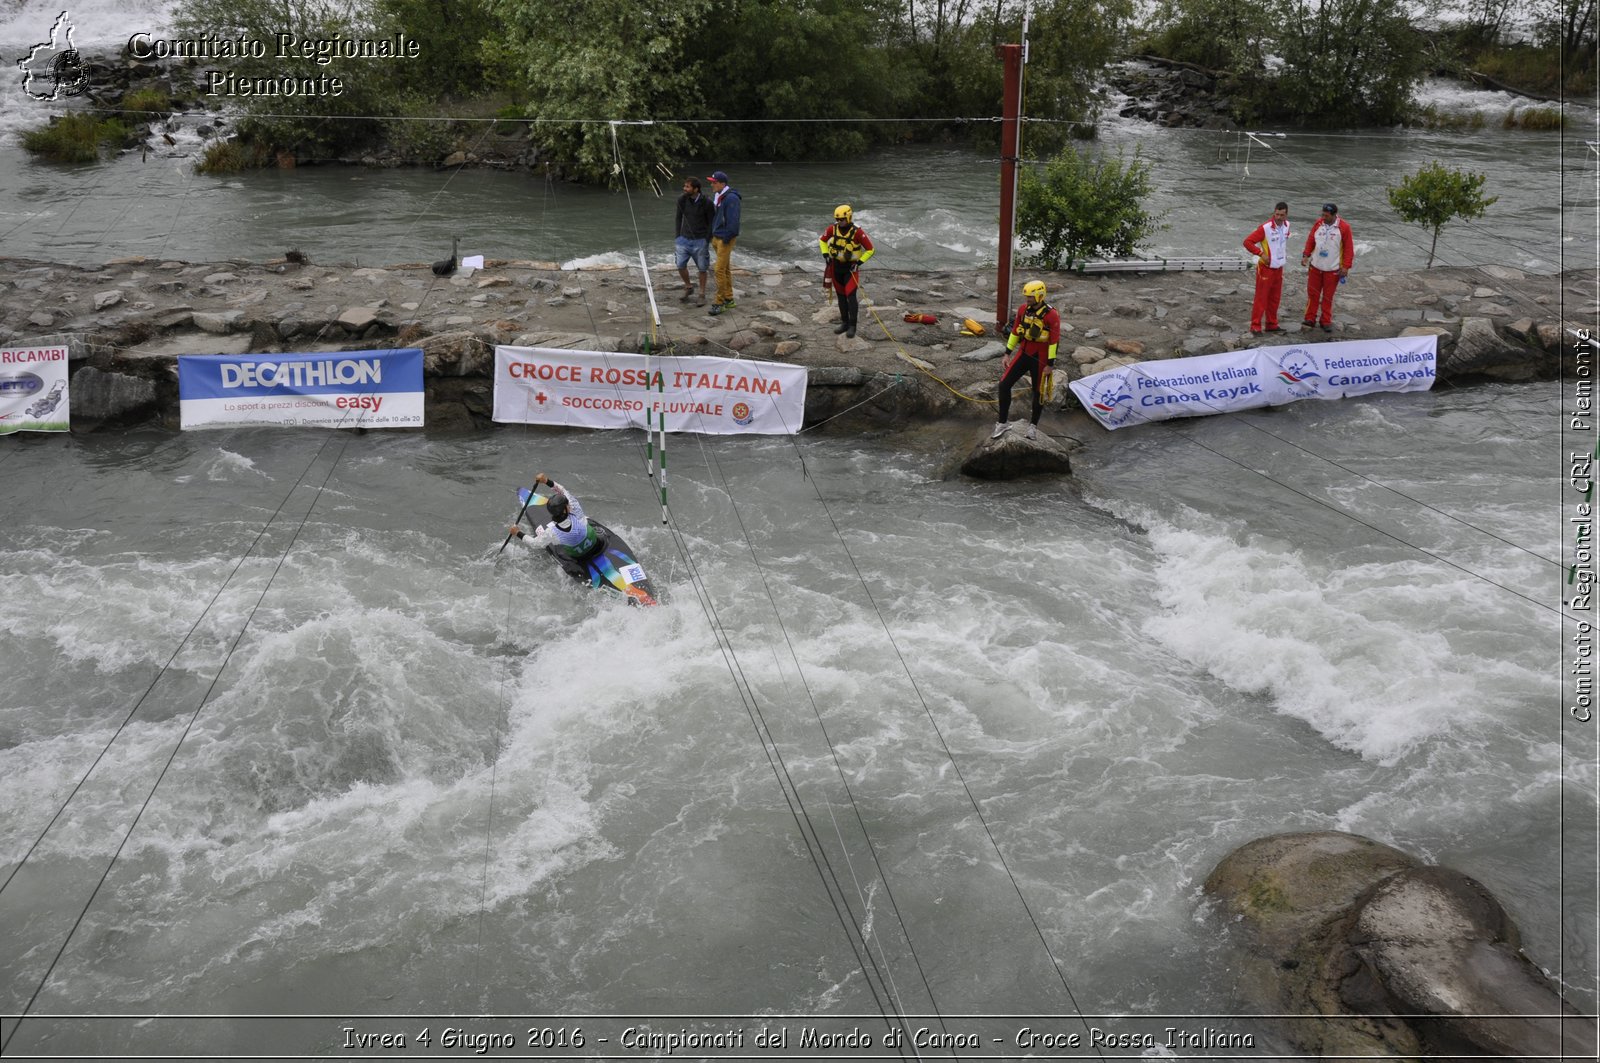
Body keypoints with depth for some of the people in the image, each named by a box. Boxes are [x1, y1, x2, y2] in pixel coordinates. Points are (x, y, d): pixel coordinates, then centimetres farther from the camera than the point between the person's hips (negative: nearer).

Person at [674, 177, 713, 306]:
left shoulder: (706, 203, -14)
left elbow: (711, 222, -5)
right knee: (680, 265, -3)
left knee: (702, 269, 4)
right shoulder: (682, 200, -5)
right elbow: (678, 218, 7)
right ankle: (688, 288, 21)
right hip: (684, 239, 3)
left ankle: (702, 295, 19)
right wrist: (678, 237, 4)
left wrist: (707, 240, -8)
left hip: (700, 241, -3)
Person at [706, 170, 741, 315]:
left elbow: (733, 220, -22)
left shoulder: (731, 198, -19)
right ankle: (729, 299, 22)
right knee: (725, 269, 15)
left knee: (720, 270, -9)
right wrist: (712, 236, 14)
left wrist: (727, 238, -20)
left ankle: (720, 303, -4)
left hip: (725, 239, -9)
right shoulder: (716, 196, 10)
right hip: (716, 237, 9)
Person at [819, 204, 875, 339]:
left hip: (850, 268, -4)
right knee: (841, 296, 11)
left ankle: (852, 326, -4)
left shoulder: (857, 232, -20)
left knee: (851, 296, -10)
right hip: (836, 266, 5)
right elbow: (823, 240, 13)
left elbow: (870, 250, -11)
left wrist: (859, 263, -16)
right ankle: (844, 323, 23)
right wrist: (826, 255, 1)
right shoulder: (832, 229, -8)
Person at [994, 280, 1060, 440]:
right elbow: (1015, 331, 8)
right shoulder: (1023, 309, -2)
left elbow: (1054, 341, -15)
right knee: (1004, 385, -3)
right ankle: (1002, 422, 9)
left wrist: (1050, 364, -14)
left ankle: (1033, 424, 28)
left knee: (1038, 391, 9)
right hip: (1023, 354, 5)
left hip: (1040, 358, -5)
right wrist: (1008, 353, 10)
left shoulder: (1051, 315, -18)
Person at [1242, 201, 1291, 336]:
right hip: (1266, 267, -7)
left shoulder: (1286, 225, 2)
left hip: (1279, 267, 7)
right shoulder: (1265, 228, -19)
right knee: (1261, 297, -3)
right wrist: (1261, 254, -21)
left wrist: (1285, 255, 14)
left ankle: (1271, 324, 23)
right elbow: (1247, 242, -19)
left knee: (1275, 298, 13)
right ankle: (1255, 326, 2)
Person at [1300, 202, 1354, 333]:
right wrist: (1306, 255, -5)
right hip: (1316, 266, 3)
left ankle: (1326, 321, 16)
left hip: (1332, 268, -3)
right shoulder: (1318, 223, -3)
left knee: (1328, 296, 6)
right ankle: (1310, 318, 18)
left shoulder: (1344, 227, -13)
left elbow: (1349, 247, -9)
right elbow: (1311, 240, 6)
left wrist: (1346, 266, -11)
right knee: (1312, 293, 8)